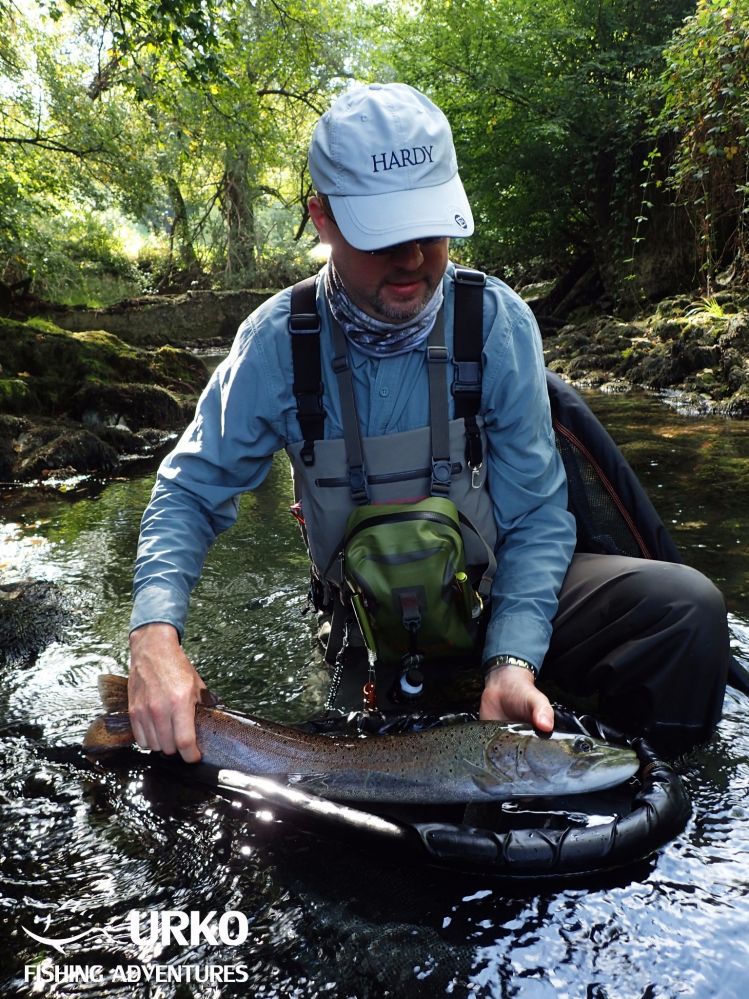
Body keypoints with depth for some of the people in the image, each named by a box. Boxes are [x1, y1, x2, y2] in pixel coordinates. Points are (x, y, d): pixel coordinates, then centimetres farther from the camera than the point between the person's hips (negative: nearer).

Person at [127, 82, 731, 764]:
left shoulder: (498, 322, -15)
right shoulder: (278, 342, -15)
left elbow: (535, 513, -13)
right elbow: (192, 490, -10)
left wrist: (512, 659, -27)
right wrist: (155, 632, -27)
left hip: (496, 589, 0)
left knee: (685, 608, -20)